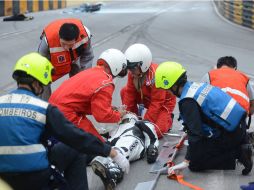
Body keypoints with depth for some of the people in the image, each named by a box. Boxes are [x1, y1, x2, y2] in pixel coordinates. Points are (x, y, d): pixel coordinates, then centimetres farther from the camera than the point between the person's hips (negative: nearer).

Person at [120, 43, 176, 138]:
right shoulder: (133, 73, -16)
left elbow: (157, 103, -31)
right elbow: (130, 92, -10)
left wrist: (146, 122, -30)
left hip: (164, 102, -7)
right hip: (146, 98, 7)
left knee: (156, 131, -25)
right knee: (124, 91, -13)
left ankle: (168, 119, 10)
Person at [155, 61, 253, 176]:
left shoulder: (187, 101, -18)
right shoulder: (195, 85, 10)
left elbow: (195, 133, -21)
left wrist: (186, 162, -18)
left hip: (229, 134, -9)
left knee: (194, 164, -1)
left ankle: (236, 154, -8)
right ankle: (239, 148, 10)